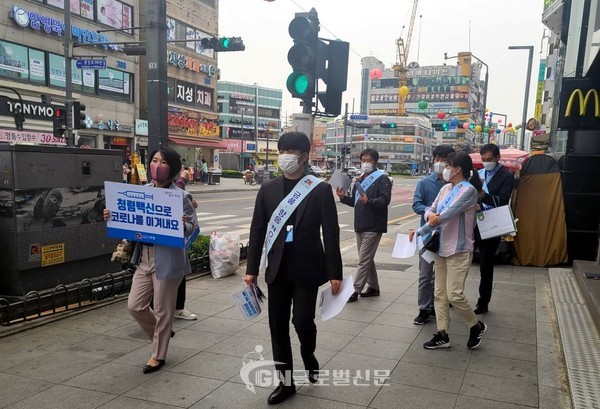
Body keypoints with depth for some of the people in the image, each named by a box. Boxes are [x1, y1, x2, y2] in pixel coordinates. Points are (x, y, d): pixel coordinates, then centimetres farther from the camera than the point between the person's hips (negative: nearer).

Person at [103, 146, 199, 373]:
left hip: (167, 260, -6)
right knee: (135, 306, 11)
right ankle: (162, 333, 38)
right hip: (144, 258, 6)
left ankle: (158, 355, 27)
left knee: (162, 310, 7)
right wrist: (113, 217, -4)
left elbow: (193, 226, -10)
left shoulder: (180, 196, -11)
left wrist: (183, 225, -32)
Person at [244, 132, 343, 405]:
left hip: (307, 269, -3)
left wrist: (335, 272, -8)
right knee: (278, 326, 8)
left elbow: (331, 233, -6)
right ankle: (286, 382, 24)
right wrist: (252, 268, 3)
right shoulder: (268, 189, 3)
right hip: (278, 270, 3)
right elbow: (257, 231, 5)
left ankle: (308, 354, 31)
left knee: (302, 321, -4)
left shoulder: (320, 189, -6)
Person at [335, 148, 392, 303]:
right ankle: (373, 287, 26)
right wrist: (343, 197, 5)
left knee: (363, 260, -7)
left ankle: (356, 290, -3)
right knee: (367, 259, 15)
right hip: (360, 226, 9)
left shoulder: (382, 179, -8)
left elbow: (385, 200, -20)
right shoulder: (359, 181, 18)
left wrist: (369, 201, -35)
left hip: (373, 227, -9)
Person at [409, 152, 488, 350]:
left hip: (459, 250, -8)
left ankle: (476, 327, 17)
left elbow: (447, 215, -21)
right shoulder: (445, 188, 9)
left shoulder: (468, 190, -15)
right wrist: (430, 215, -16)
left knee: (454, 295, -7)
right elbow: (431, 209, 10)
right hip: (441, 248, 8)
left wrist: (420, 231, -15)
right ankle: (442, 335, 18)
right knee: (440, 294, 9)